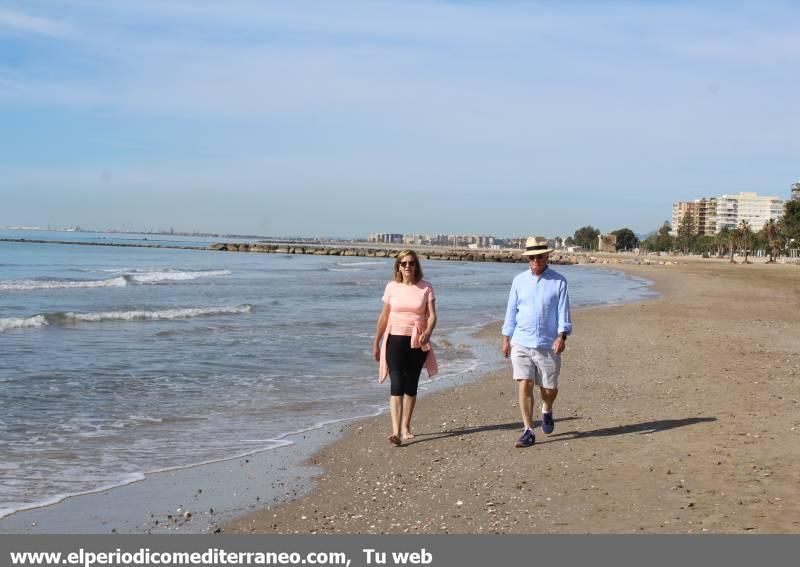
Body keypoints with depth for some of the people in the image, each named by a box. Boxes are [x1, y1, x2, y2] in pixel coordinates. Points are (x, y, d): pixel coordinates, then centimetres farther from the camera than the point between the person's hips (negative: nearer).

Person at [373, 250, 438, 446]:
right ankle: (396, 432, -19)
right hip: (395, 340, -1)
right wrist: (376, 343, 11)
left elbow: (432, 315, -4)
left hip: (418, 342, 1)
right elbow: (384, 316, 8)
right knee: (397, 385, -12)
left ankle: (405, 427, 27)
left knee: (411, 386, 12)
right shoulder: (392, 287, 2)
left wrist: (427, 333, -24)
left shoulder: (425, 288, 1)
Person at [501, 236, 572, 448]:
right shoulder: (519, 281, 6)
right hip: (521, 343, 1)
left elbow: (563, 311, -5)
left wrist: (562, 336, -19)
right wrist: (506, 338, 7)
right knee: (524, 386, -8)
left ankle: (546, 411, 42)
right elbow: (511, 310, 10)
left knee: (549, 388, 9)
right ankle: (528, 431, -2)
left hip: (548, 345, -1)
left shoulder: (559, 282, -1)